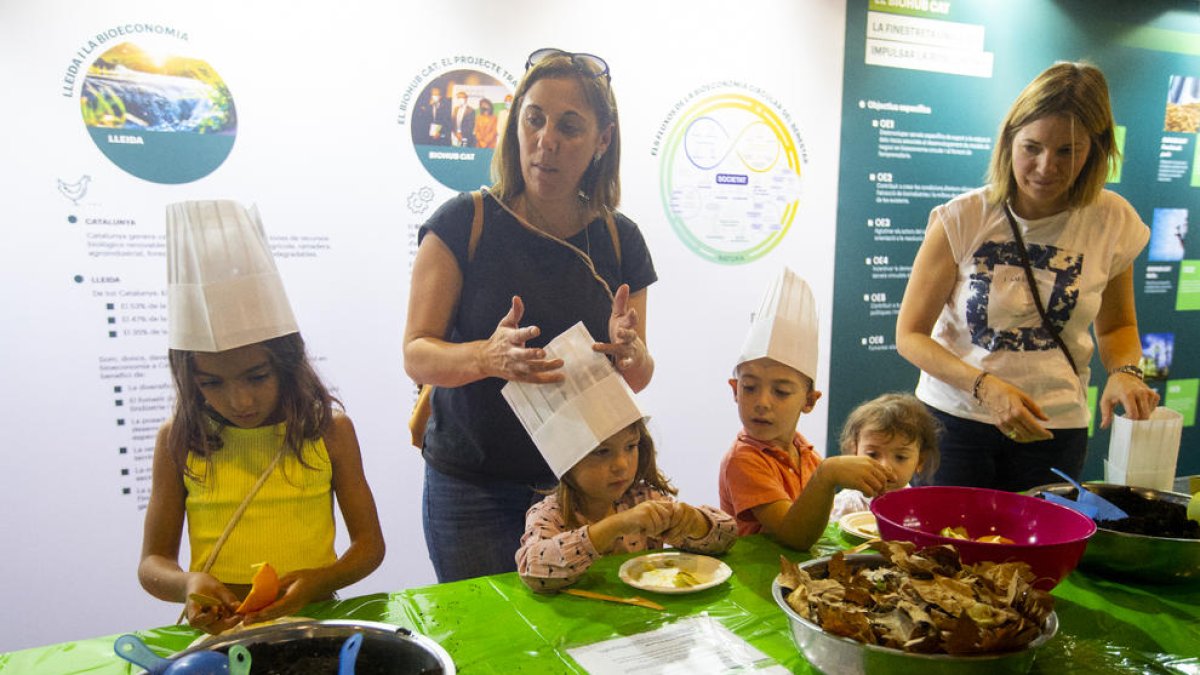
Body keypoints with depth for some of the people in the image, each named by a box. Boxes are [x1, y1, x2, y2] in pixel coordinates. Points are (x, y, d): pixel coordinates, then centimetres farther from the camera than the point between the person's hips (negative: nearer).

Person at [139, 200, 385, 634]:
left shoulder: (329, 430, -1)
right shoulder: (180, 440, 2)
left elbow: (369, 543, 3)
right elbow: (153, 562, 7)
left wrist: (316, 581, -15)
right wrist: (188, 584, -14)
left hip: (311, 620, 0)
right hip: (216, 631, 1)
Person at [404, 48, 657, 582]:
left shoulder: (620, 241, 1)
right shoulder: (464, 223, -9)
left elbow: (638, 380, 4)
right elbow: (416, 356, -12)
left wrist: (629, 351, -19)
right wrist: (487, 358, -32)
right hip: (472, 489, -2)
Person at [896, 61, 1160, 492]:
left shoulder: (1112, 221, -2)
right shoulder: (962, 219, -12)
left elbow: (1116, 324, 15)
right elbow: (910, 335, -10)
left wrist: (1125, 371, -7)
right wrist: (985, 387, -24)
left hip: (1055, 429, 3)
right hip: (955, 420, -2)